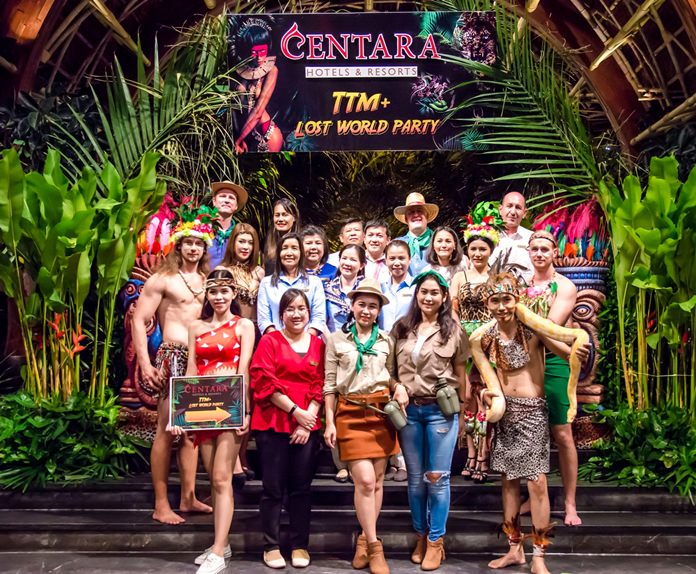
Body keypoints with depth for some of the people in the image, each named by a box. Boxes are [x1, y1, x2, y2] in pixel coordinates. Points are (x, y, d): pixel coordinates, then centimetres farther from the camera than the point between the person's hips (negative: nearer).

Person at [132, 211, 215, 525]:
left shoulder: (206, 280, 15)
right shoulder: (162, 279, -3)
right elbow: (139, 321, -7)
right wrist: (145, 364, -15)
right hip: (173, 358, -6)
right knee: (167, 430, -4)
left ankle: (188, 498, 20)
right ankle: (161, 506, 4)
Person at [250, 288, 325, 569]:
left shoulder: (318, 344, 9)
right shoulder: (270, 341, 0)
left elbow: (320, 386, 5)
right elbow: (265, 383, -9)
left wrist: (308, 420, -7)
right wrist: (296, 412, -13)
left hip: (307, 426, 3)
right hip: (273, 424, -2)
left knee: (301, 488, 8)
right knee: (273, 488, 3)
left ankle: (300, 545, 19)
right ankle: (271, 546, 15)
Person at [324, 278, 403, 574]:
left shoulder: (386, 341, 9)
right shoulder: (336, 340, 2)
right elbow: (329, 385, 2)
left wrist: (399, 389, -7)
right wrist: (330, 422, -3)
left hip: (381, 412, 3)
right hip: (351, 413, -3)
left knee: (377, 481, 7)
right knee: (365, 481, -9)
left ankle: (364, 539, 24)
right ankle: (374, 547, 4)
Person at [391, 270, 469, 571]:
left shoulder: (453, 330, -1)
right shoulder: (401, 328, 5)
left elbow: (460, 373, 4)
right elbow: (392, 368, 12)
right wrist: (397, 388, -3)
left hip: (441, 410, -2)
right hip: (409, 409, 3)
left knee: (437, 477, 3)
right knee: (415, 478, 12)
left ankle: (436, 541, 17)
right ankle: (421, 536, 27)